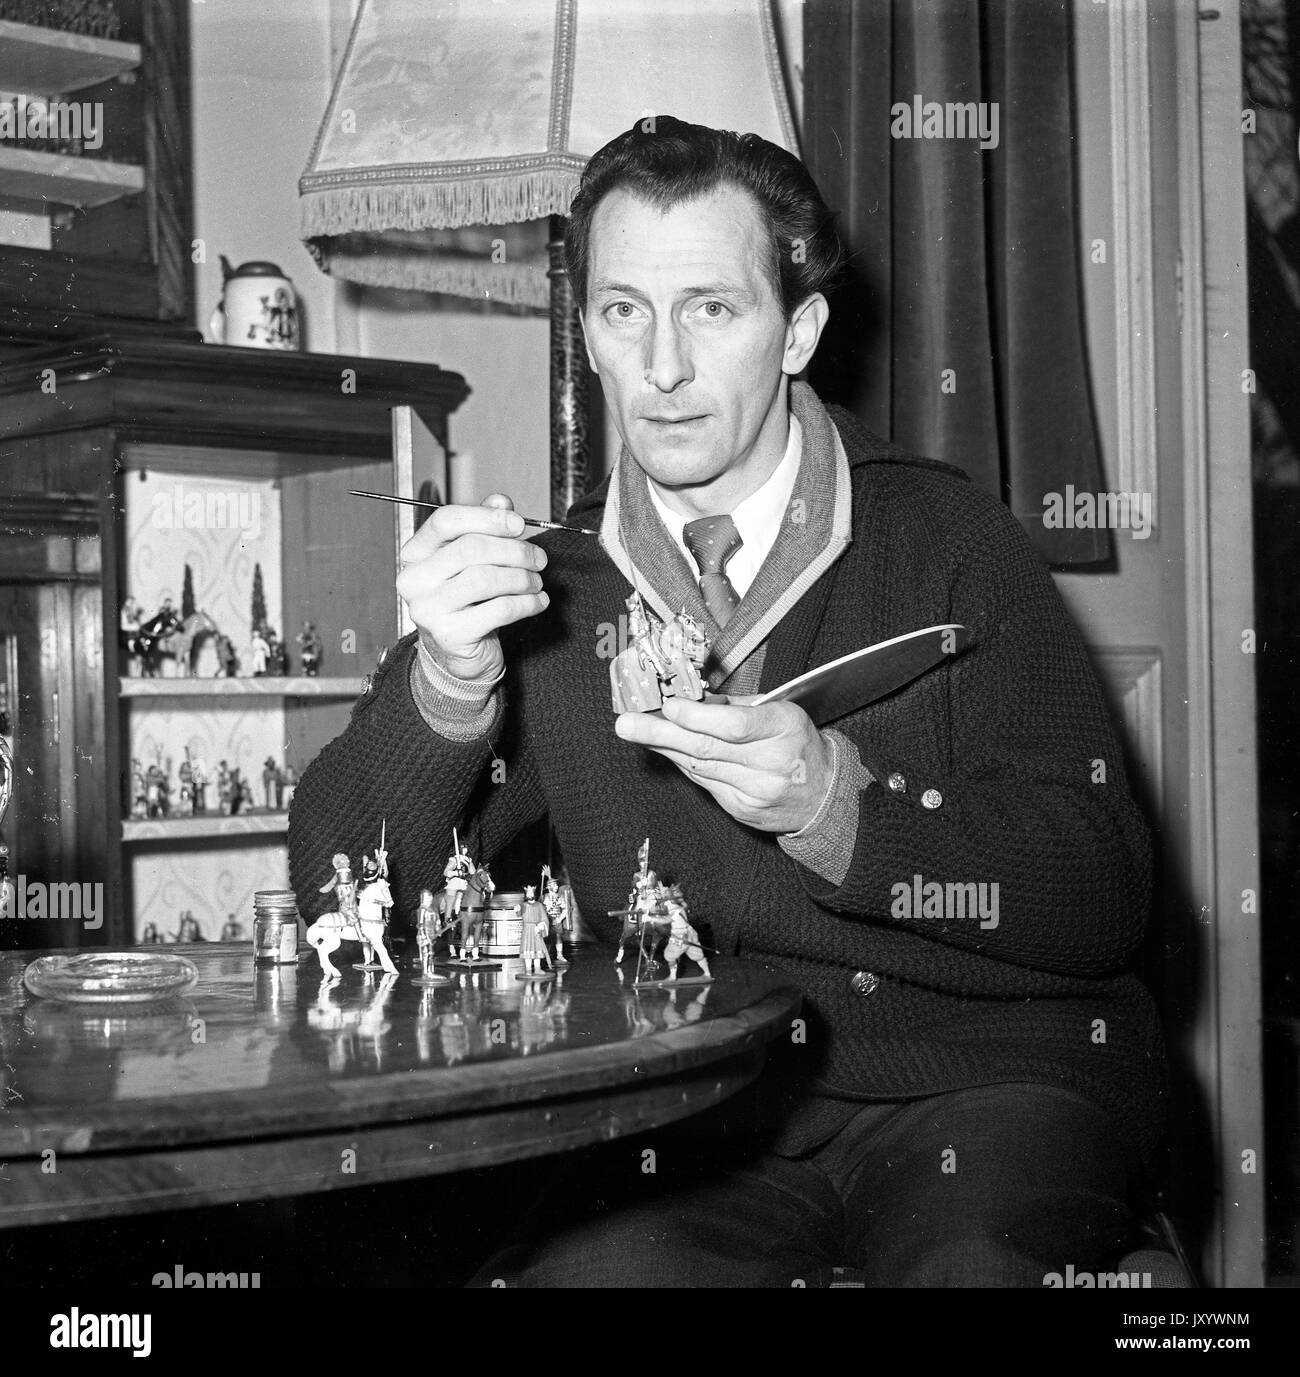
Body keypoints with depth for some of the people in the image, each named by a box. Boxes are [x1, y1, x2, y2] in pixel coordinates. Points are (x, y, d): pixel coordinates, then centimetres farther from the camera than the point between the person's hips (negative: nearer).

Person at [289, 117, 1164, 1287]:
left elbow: (1104, 900, -8)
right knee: (589, 1265, -27)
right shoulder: (546, 589, 4)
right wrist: (447, 683, -21)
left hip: (983, 1072, -1)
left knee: (972, 1266, -29)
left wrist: (835, 806, -23)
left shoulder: (944, 541, -2)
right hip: (705, 1106, 1)